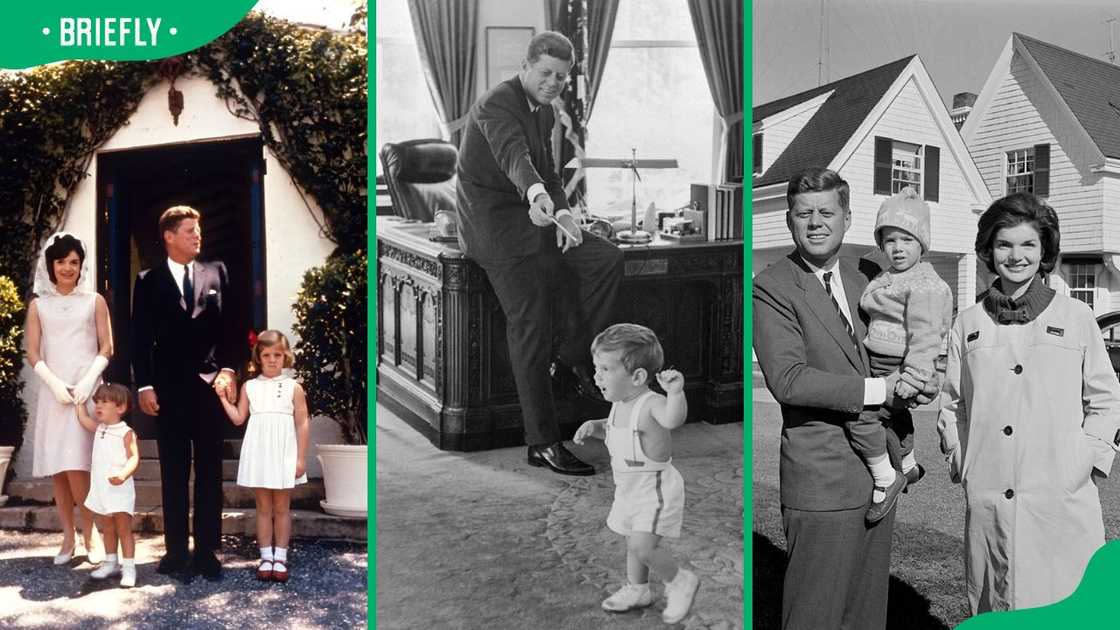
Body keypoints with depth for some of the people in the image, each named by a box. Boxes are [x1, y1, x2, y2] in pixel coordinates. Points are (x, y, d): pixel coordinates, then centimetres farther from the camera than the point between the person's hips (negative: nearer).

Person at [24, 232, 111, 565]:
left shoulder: (94, 301, 7)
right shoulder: (38, 305, 11)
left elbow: (106, 347, 3)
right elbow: (33, 353, 6)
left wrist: (87, 381, -11)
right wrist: (55, 383, -10)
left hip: (87, 388, -3)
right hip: (53, 391, 3)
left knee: (76, 465, -12)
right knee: (57, 468, 2)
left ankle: (88, 536, 0)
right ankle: (68, 538, 9)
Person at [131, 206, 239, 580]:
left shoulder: (216, 273, 7)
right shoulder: (149, 282, 4)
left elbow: (229, 325, 6)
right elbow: (140, 338, 1)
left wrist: (228, 369, -7)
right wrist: (144, 386, -7)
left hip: (209, 385, 1)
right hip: (169, 389, -1)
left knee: (210, 472, 5)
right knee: (173, 474, 6)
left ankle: (207, 550, 12)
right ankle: (176, 550, 13)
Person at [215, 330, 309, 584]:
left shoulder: (293, 387, -2)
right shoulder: (249, 386, 5)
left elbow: (302, 423, -2)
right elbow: (238, 418, 8)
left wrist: (301, 458, -6)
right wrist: (223, 398, -3)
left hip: (283, 454, -2)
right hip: (258, 453, 2)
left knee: (281, 508, 6)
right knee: (263, 508, 8)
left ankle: (280, 558, 13)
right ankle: (266, 558, 14)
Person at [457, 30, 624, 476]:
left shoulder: (543, 111, 13)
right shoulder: (497, 105, -16)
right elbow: (513, 156, -37)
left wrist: (562, 213, -5)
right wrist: (538, 194, -58)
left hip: (531, 216, 8)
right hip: (494, 224, -8)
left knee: (606, 259, -10)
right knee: (530, 329, -11)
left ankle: (573, 357, 2)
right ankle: (542, 444, -6)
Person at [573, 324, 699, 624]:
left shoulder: (652, 404, -28)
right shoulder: (619, 405, 0)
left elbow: (673, 419, -50)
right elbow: (612, 431, 20)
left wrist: (676, 392, -68)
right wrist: (593, 426, 1)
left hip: (655, 489, -9)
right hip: (629, 488, 9)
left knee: (642, 545, -17)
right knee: (633, 543, 22)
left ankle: (681, 582, 7)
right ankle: (637, 590, 44)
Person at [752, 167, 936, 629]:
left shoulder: (865, 276, 12)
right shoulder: (771, 287, -10)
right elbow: (787, 379, -20)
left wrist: (914, 384, 4)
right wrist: (877, 390, -20)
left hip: (880, 473, 7)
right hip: (823, 481, -7)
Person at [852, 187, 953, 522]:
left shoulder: (925, 284, -19)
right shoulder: (888, 278, 13)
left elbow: (925, 332, -28)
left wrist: (915, 374, -36)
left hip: (903, 369, -10)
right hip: (882, 366, 10)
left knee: (860, 414, -24)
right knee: (894, 416, 31)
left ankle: (885, 479, -10)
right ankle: (908, 465, 57)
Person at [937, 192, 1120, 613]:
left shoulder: (1077, 318, 6)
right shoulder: (969, 323, 10)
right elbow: (953, 404, 17)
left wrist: (1086, 460, -2)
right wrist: (959, 460, 6)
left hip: (1063, 501, -1)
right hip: (987, 503, 2)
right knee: (993, 611, 7)